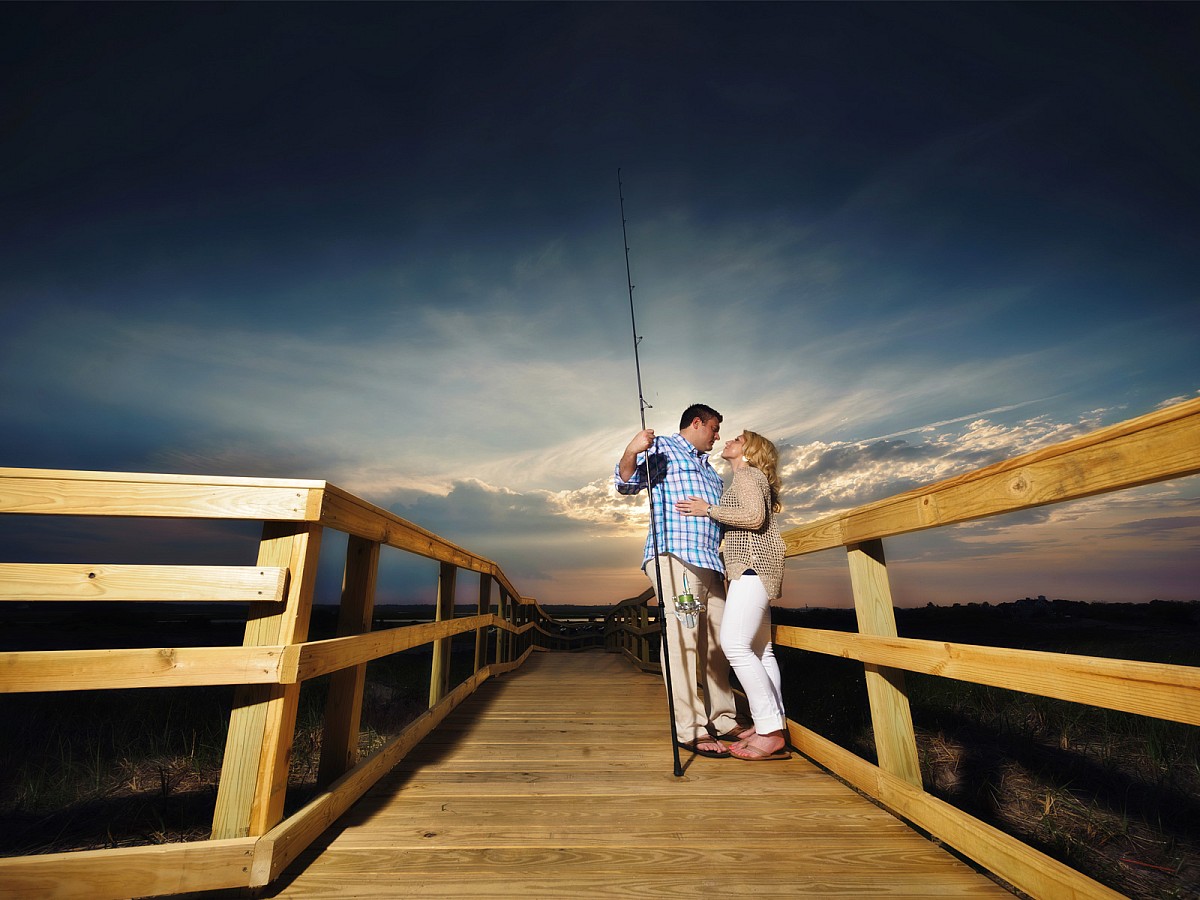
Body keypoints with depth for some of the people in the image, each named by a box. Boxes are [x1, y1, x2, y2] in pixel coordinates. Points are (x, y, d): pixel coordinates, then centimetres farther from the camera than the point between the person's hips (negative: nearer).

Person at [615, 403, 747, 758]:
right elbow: (627, 482, -9)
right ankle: (690, 730, -6)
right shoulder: (663, 448, 4)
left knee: (716, 642, 10)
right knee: (681, 639, -11)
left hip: (710, 563, 9)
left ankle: (722, 721, 20)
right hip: (674, 557, -9)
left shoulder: (708, 467, 29)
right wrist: (631, 452, -27)